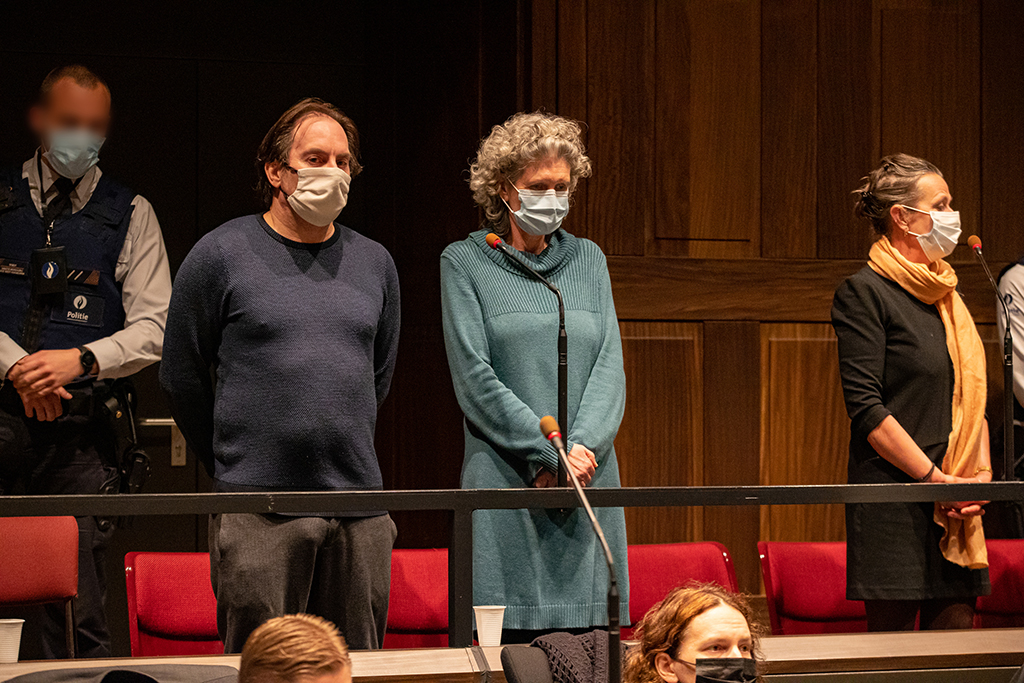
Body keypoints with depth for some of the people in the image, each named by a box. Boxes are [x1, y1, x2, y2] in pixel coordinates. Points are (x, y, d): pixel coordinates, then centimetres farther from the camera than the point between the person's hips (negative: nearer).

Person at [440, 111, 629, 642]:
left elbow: (609, 363, 7)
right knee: (510, 638, -9)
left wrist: (582, 448, -10)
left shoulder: (587, 260, 16)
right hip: (506, 477, -4)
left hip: (588, 476, 4)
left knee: (587, 632, -1)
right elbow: (474, 375, -5)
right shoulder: (464, 263, 4)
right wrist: (548, 453, -12)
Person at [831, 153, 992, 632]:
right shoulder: (864, 292, -5)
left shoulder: (946, 296, 18)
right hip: (893, 498, -7)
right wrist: (937, 479, -14)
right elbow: (866, 408, -12)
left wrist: (982, 473, 5)